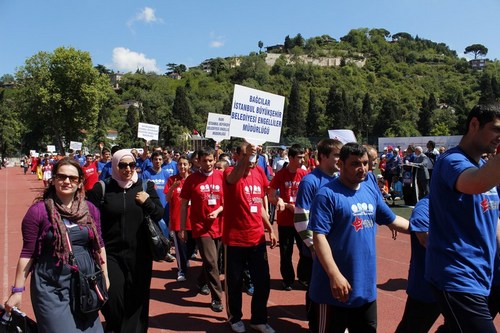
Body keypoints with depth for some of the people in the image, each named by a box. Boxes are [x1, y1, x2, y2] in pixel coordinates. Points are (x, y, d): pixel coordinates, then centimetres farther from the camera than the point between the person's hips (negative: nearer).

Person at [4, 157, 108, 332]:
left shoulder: (90, 209, 2)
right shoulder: (38, 211, -9)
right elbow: (28, 253, -6)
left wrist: (105, 276, 10)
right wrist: (18, 290, -6)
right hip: (51, 289, -4)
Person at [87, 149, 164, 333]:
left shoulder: (146, 186, 3)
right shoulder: (101, 188, -3)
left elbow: (159, 215, 3)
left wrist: (147, 202, -15)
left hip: (139, 254, 2)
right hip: (110, 253, -1)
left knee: (136, 298, 7)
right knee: (112, 296, -4)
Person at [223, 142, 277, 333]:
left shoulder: (259, 173, 6)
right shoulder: (230, 173, -10)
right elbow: (234, 178, -38)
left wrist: (270, 229, 16)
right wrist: (245, 156, -51)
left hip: (257, 238, 5)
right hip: (234, 239, -4)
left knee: (263, 282, 10)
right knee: (234, 282, 10)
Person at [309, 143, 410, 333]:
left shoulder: (371, 191, 7)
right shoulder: (328, 194, -15)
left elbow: (392, 220, 18)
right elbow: (319, 237, -20)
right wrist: (334, 275, -26)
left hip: (366, 285, 7)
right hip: (337, 287, -7)